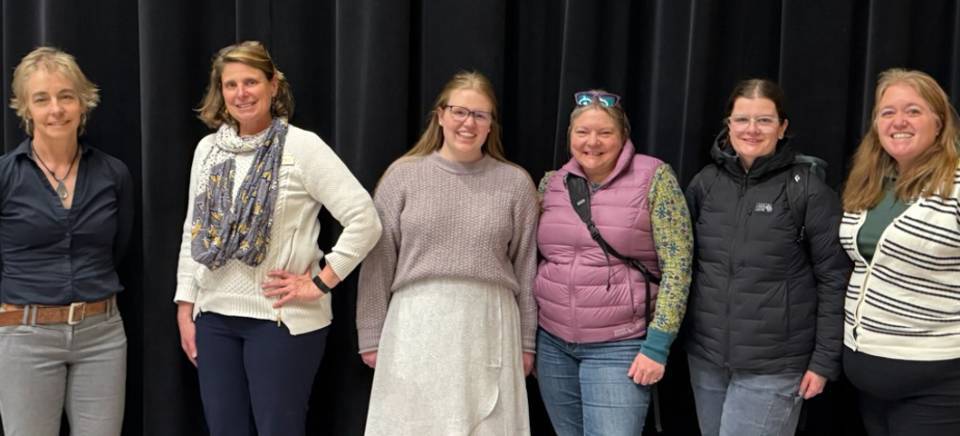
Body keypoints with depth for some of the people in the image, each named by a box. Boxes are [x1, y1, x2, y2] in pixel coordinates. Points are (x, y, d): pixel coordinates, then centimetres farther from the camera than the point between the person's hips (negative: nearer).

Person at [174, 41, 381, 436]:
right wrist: (186, 307, 10)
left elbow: (364, 220, -13)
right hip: (215, 316, 5)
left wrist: (319, 284, -12)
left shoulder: (301, 146, -8)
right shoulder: (208, 149, 9)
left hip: (281, 317, -5)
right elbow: (193, 231, 14)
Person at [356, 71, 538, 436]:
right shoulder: (403, 175, 3)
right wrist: (371, 335, 2)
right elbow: (378, 261, 4)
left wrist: (527, 342, 7)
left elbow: (526, 268, 7)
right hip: (416, 327, 0)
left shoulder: (516, 184, 5)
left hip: (489, 330, 1)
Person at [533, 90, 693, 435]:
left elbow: (677, 264, -9)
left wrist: (657, 344, -14)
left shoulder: (654, 178, -7)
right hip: (552, 343, 5)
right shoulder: (551, 184, 6)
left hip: (619, 347, -4)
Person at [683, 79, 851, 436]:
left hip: (774, 365, -4)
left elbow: (834, 280, -6)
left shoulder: (808, 190, -8)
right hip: (706, 357, 4)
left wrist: (825, 360, -8)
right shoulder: (705, 183, 4)